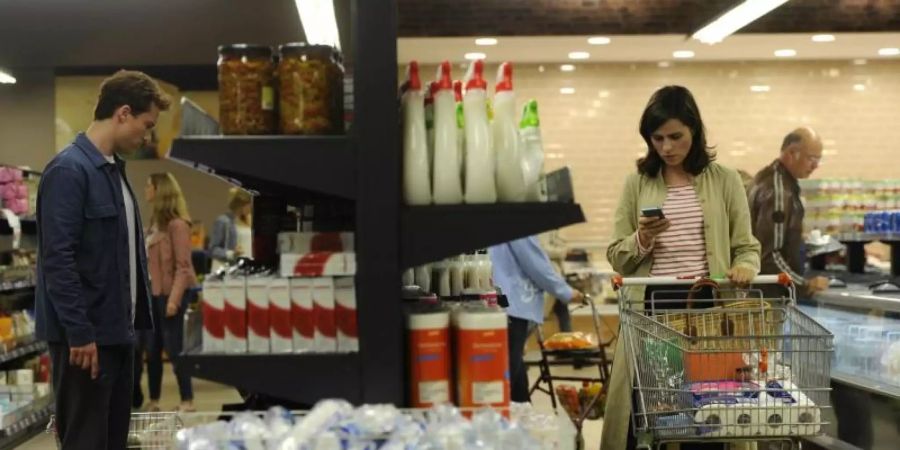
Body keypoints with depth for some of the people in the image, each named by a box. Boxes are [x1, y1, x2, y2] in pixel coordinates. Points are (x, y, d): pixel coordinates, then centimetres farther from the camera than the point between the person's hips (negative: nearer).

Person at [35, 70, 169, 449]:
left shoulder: (113, 169, 13)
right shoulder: (68, 170, -15)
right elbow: (57, 259, -20)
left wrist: (135, 319, 15)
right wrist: (79, 332, -21)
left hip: (116, 330, 9)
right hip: (85, 335, -9)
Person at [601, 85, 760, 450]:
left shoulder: (724, 180, 6)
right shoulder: (638, 183, 7)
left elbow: (746, 246, 7)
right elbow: (616, 257, 7)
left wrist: (743, 268, -14)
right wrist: (642, 240, -12)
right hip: (651, 307, 1)